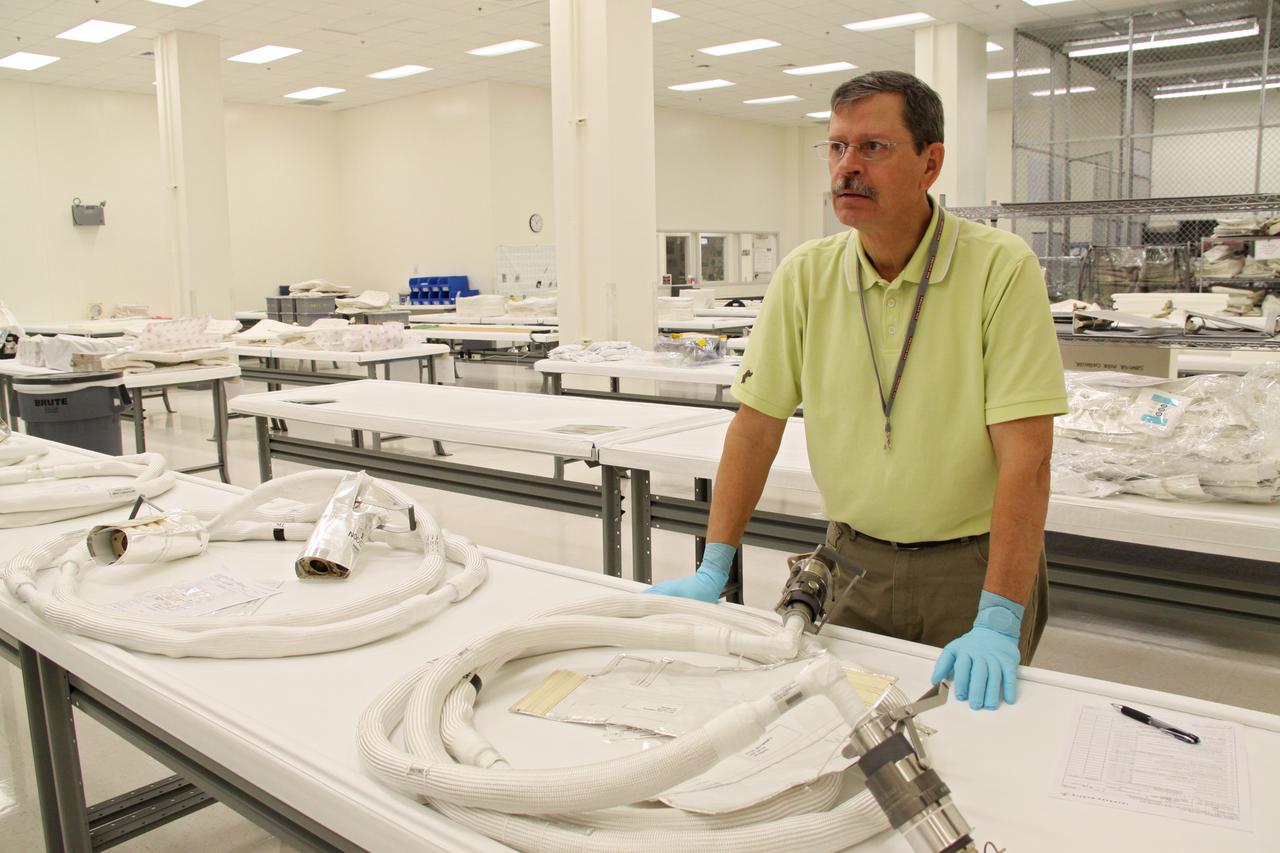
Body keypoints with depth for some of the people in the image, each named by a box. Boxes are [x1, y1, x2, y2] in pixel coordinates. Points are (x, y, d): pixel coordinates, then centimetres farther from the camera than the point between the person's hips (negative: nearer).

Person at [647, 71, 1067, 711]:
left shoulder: (1002, 268, -15)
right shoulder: (805, 275, -4)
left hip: (972, 564, -3)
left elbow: (1026, 460, -20)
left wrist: (997, 623, -25)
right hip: (853, 559, 3)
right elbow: (757, 424, -2)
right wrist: (712, 573, -4)